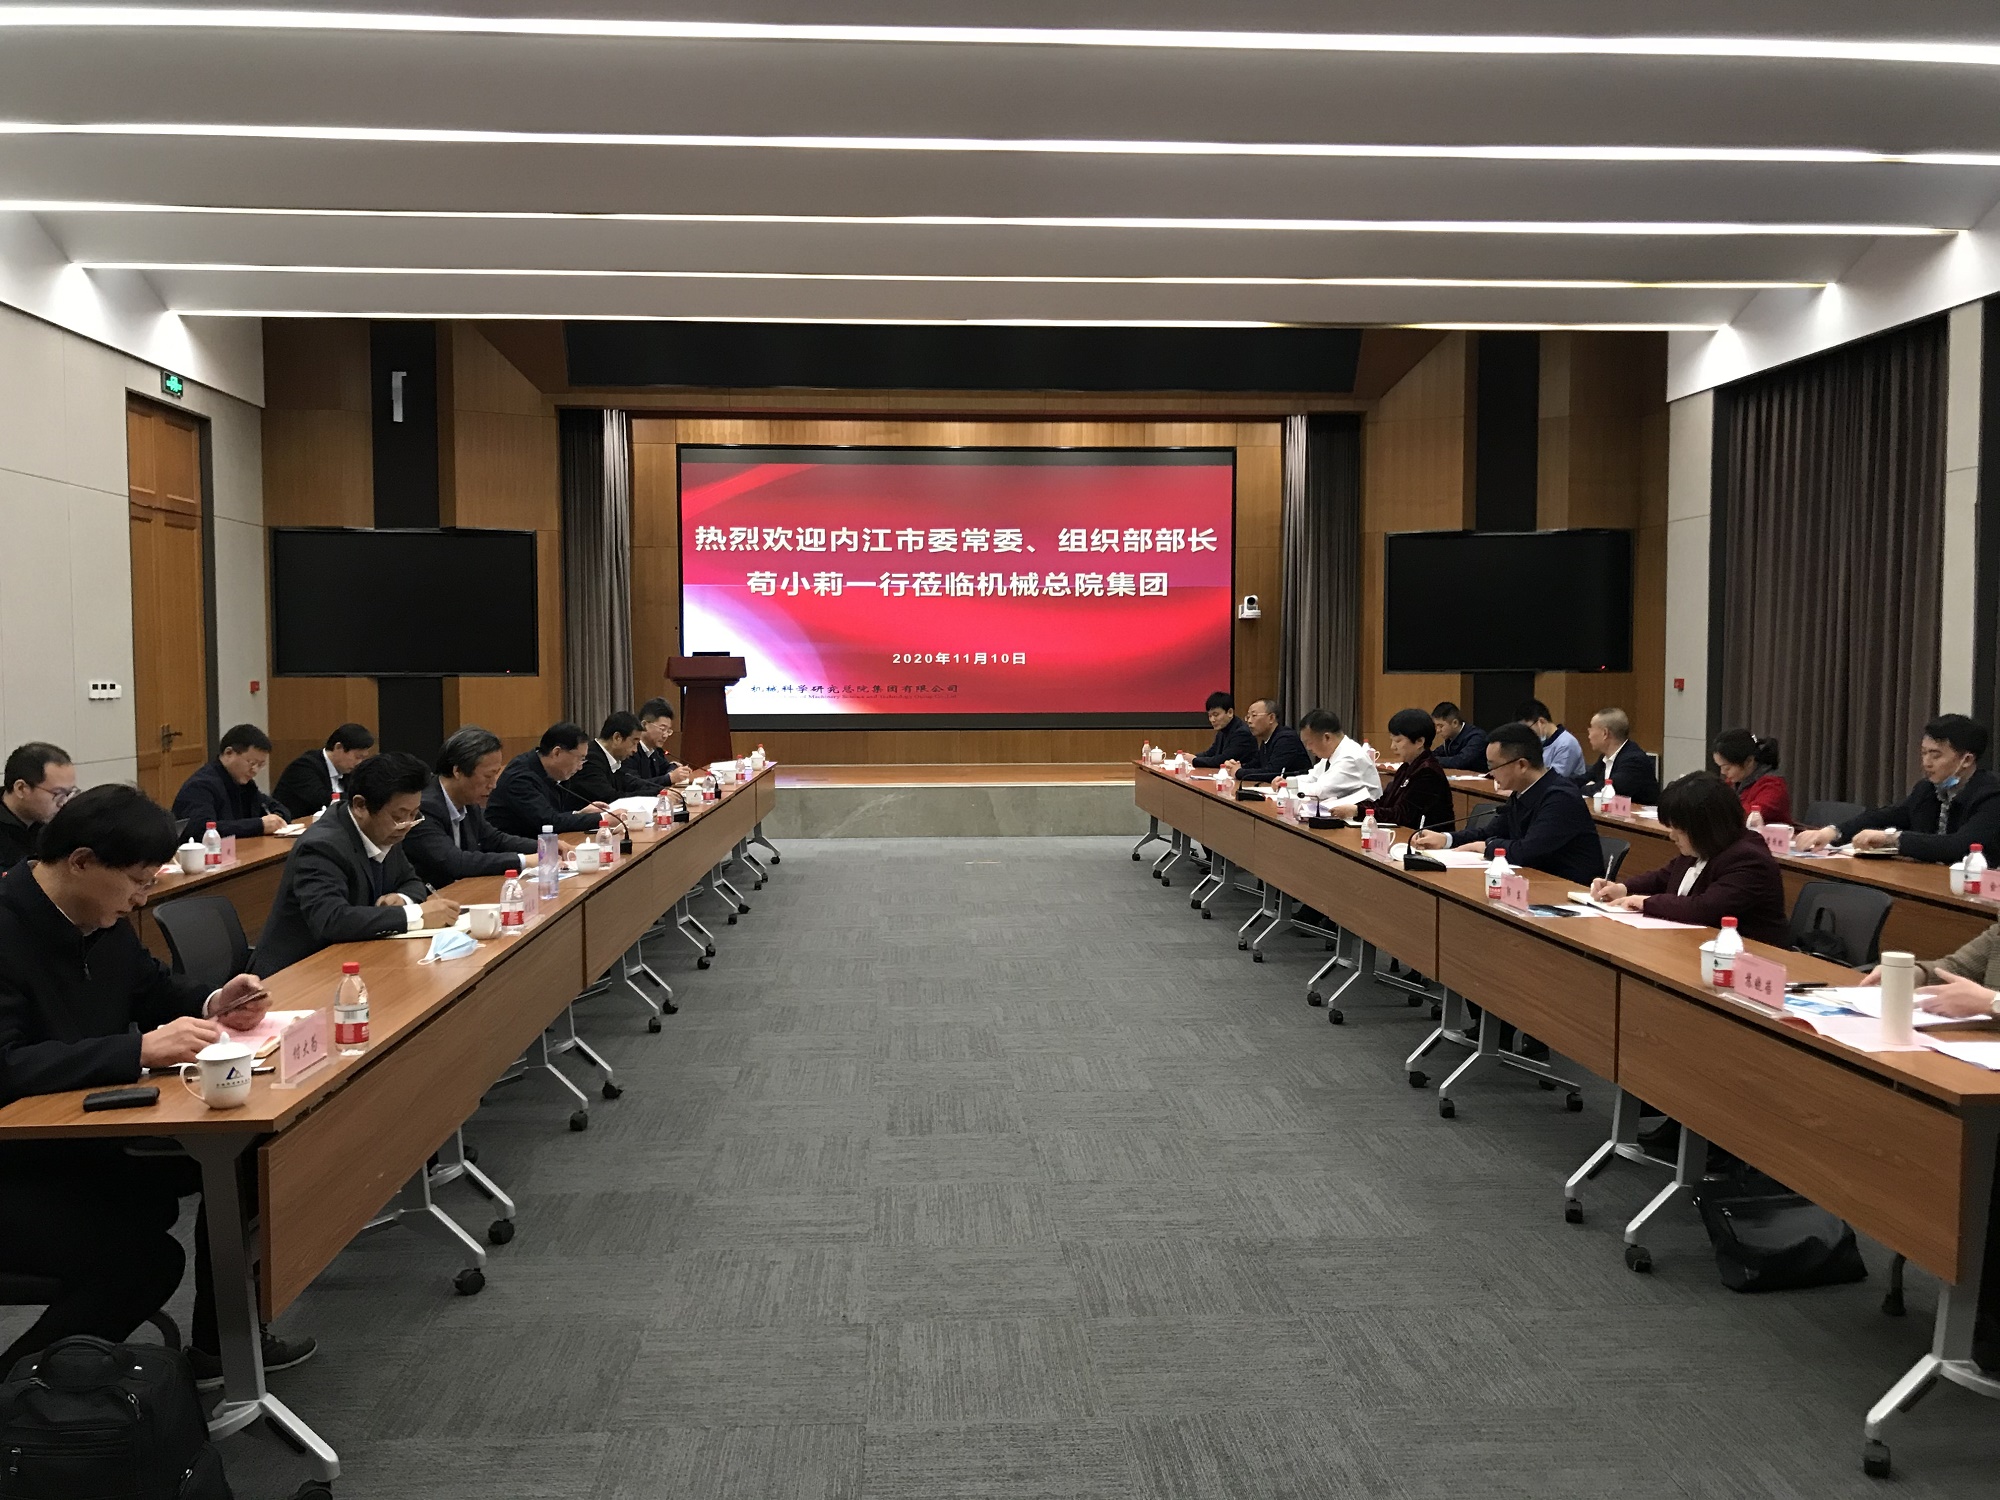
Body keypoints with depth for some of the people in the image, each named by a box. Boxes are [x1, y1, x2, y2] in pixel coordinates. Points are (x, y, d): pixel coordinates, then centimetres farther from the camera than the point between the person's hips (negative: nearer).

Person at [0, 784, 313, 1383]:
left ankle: (220, 1344, 19)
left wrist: (211, 1005, -2)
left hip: (84, 1137, 9)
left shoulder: (102, 919, 2)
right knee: (143, 1257, -24)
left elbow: (151, 986, 19)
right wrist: (138, 1050, -35)